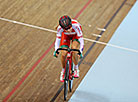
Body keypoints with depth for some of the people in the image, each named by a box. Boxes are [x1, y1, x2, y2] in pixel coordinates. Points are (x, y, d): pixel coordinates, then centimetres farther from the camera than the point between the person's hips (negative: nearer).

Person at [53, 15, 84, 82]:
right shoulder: (60, 28, -35)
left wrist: (80, 51, -44)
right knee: (63, 54, -13)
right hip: (66, 35, 2)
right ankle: (63, 70, 16)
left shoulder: (76, 26, -42)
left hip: (75, 35, -2)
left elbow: (81, 39, -37)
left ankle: (76, 69, -8)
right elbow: (58, 39, -21)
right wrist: (56, 50, -31)